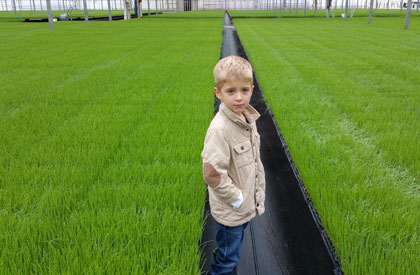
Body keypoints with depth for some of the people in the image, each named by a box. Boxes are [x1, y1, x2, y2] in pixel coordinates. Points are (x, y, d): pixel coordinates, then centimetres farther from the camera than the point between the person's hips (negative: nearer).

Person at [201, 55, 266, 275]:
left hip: (245, 207, 7)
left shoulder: (247, 119, -2)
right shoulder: (220, 129, -29)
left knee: (232, 252, 28)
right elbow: (212, 175, -28)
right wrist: (237, 199, -18)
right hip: (230, 211, -7)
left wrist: (257, 195, 11)